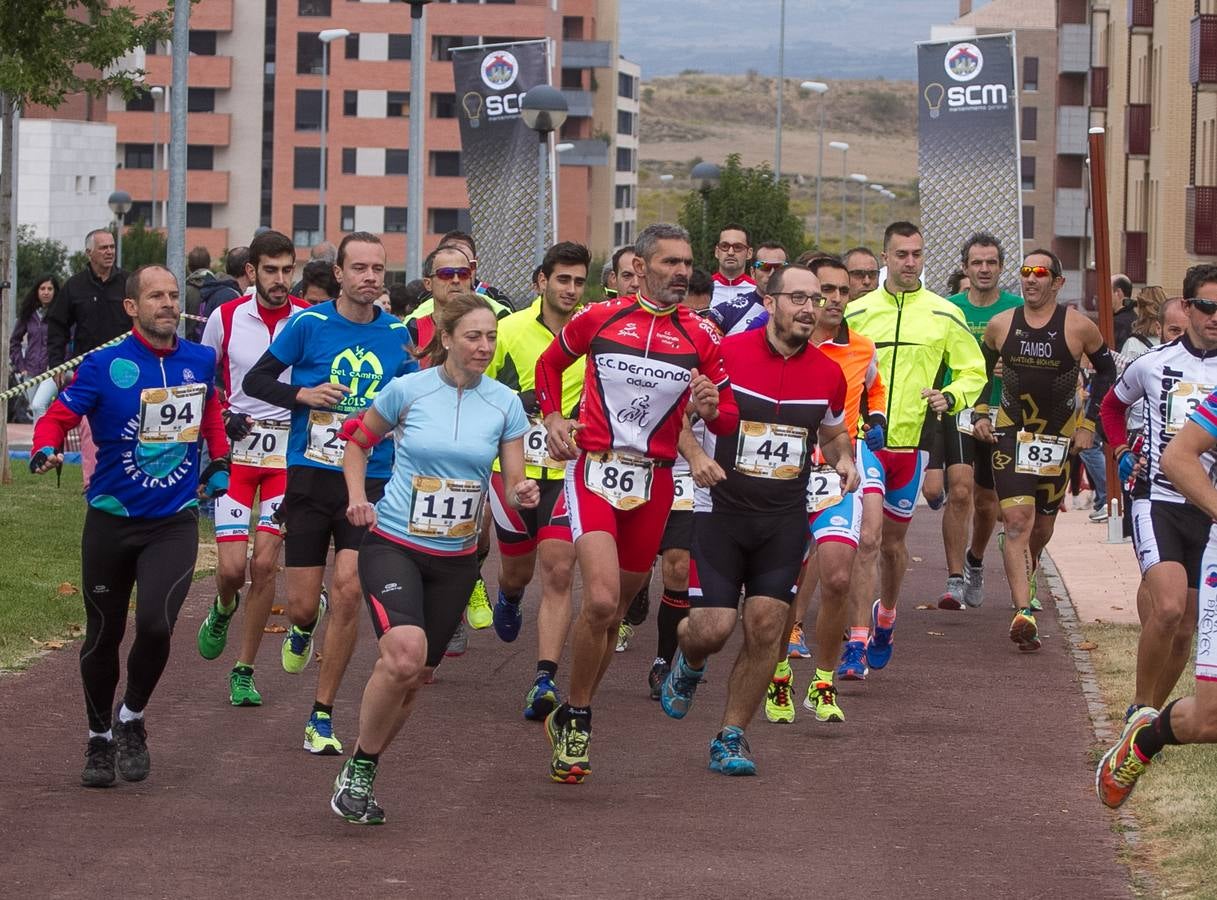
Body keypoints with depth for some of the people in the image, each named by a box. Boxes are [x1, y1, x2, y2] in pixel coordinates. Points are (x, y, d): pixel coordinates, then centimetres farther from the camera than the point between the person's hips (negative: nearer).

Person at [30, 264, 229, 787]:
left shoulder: (200, 362, 2)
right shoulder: (105, 366, -10)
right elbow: (59, 415, -13)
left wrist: (218, 462, 24)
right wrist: (45, 450, -33)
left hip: (174, 523, 1)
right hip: (111, 521, -1)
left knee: (155, 625, -19)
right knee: (104, 635, 10)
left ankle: (132, 719, 9)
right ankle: (100, 740, 30)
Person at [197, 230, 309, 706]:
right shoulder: (225, 318, -1)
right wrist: (223, 416, -5)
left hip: (290, 451, 0)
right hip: (236, 447, 0)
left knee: (265, 563, -6)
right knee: (232, 566, -8)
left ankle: (244, 671, 8)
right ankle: (223, 610, 30)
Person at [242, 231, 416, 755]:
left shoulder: (399, 335, 5)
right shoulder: (308, 324, -2)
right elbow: (255, 381, 4)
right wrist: (302, 394, -12)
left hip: (370, 482, 1)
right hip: (311, 478, -1)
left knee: (346, 592, -12)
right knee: (303, 603, 0)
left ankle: (322, 717, 1)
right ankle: (302, 629, 42)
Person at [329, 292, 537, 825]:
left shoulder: (504, 404, -1)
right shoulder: (407, 390, -7)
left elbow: (513, 484, 0)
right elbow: (358, 441, 10)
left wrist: (522, 495, -23)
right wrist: (357, 496, -6)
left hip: (455, 559, 4)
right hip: (393, 544, -4)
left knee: (413, 679, 9)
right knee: (404, 655, -26)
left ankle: (363, 776, 29)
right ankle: (356, 771, -8)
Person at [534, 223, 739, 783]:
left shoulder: (701, 336, 2)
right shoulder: (598, 318, 0)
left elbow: (729, 420, 6)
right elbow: (549, 364, 18)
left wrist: (710, 408, -16)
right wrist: (552, 417, 3)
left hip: (653, 484, 3)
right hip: (595, 470, -3)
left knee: (614, 611, 10)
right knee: (601, 600, -20)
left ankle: (571, 720, 28)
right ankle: (576, 719, -3)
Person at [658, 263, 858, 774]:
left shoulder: (827, 374, 3)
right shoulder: (725, 354, -10)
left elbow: (833, 432, 23)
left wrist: (843, 458, 1)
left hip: (784, 519, 3)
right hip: (721, 508, -3)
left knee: (766, 626, -6)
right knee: (713, 628, -8)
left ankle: (731, 737, 8)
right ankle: (689, 664, 31)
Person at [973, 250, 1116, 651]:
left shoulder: (1078, 327, -8)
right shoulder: (1000, 325, -2)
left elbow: (1106, 370, 6)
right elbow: (982, 369, 16)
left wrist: (1089, 423, 2)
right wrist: (980, 414, 5)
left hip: (1059, 436, 1)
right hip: (1010, 433, 0)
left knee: (1042, 524, 13)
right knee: (1017, 520, -16)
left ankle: (1025, 575, 47)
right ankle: (1024, 613, -24)